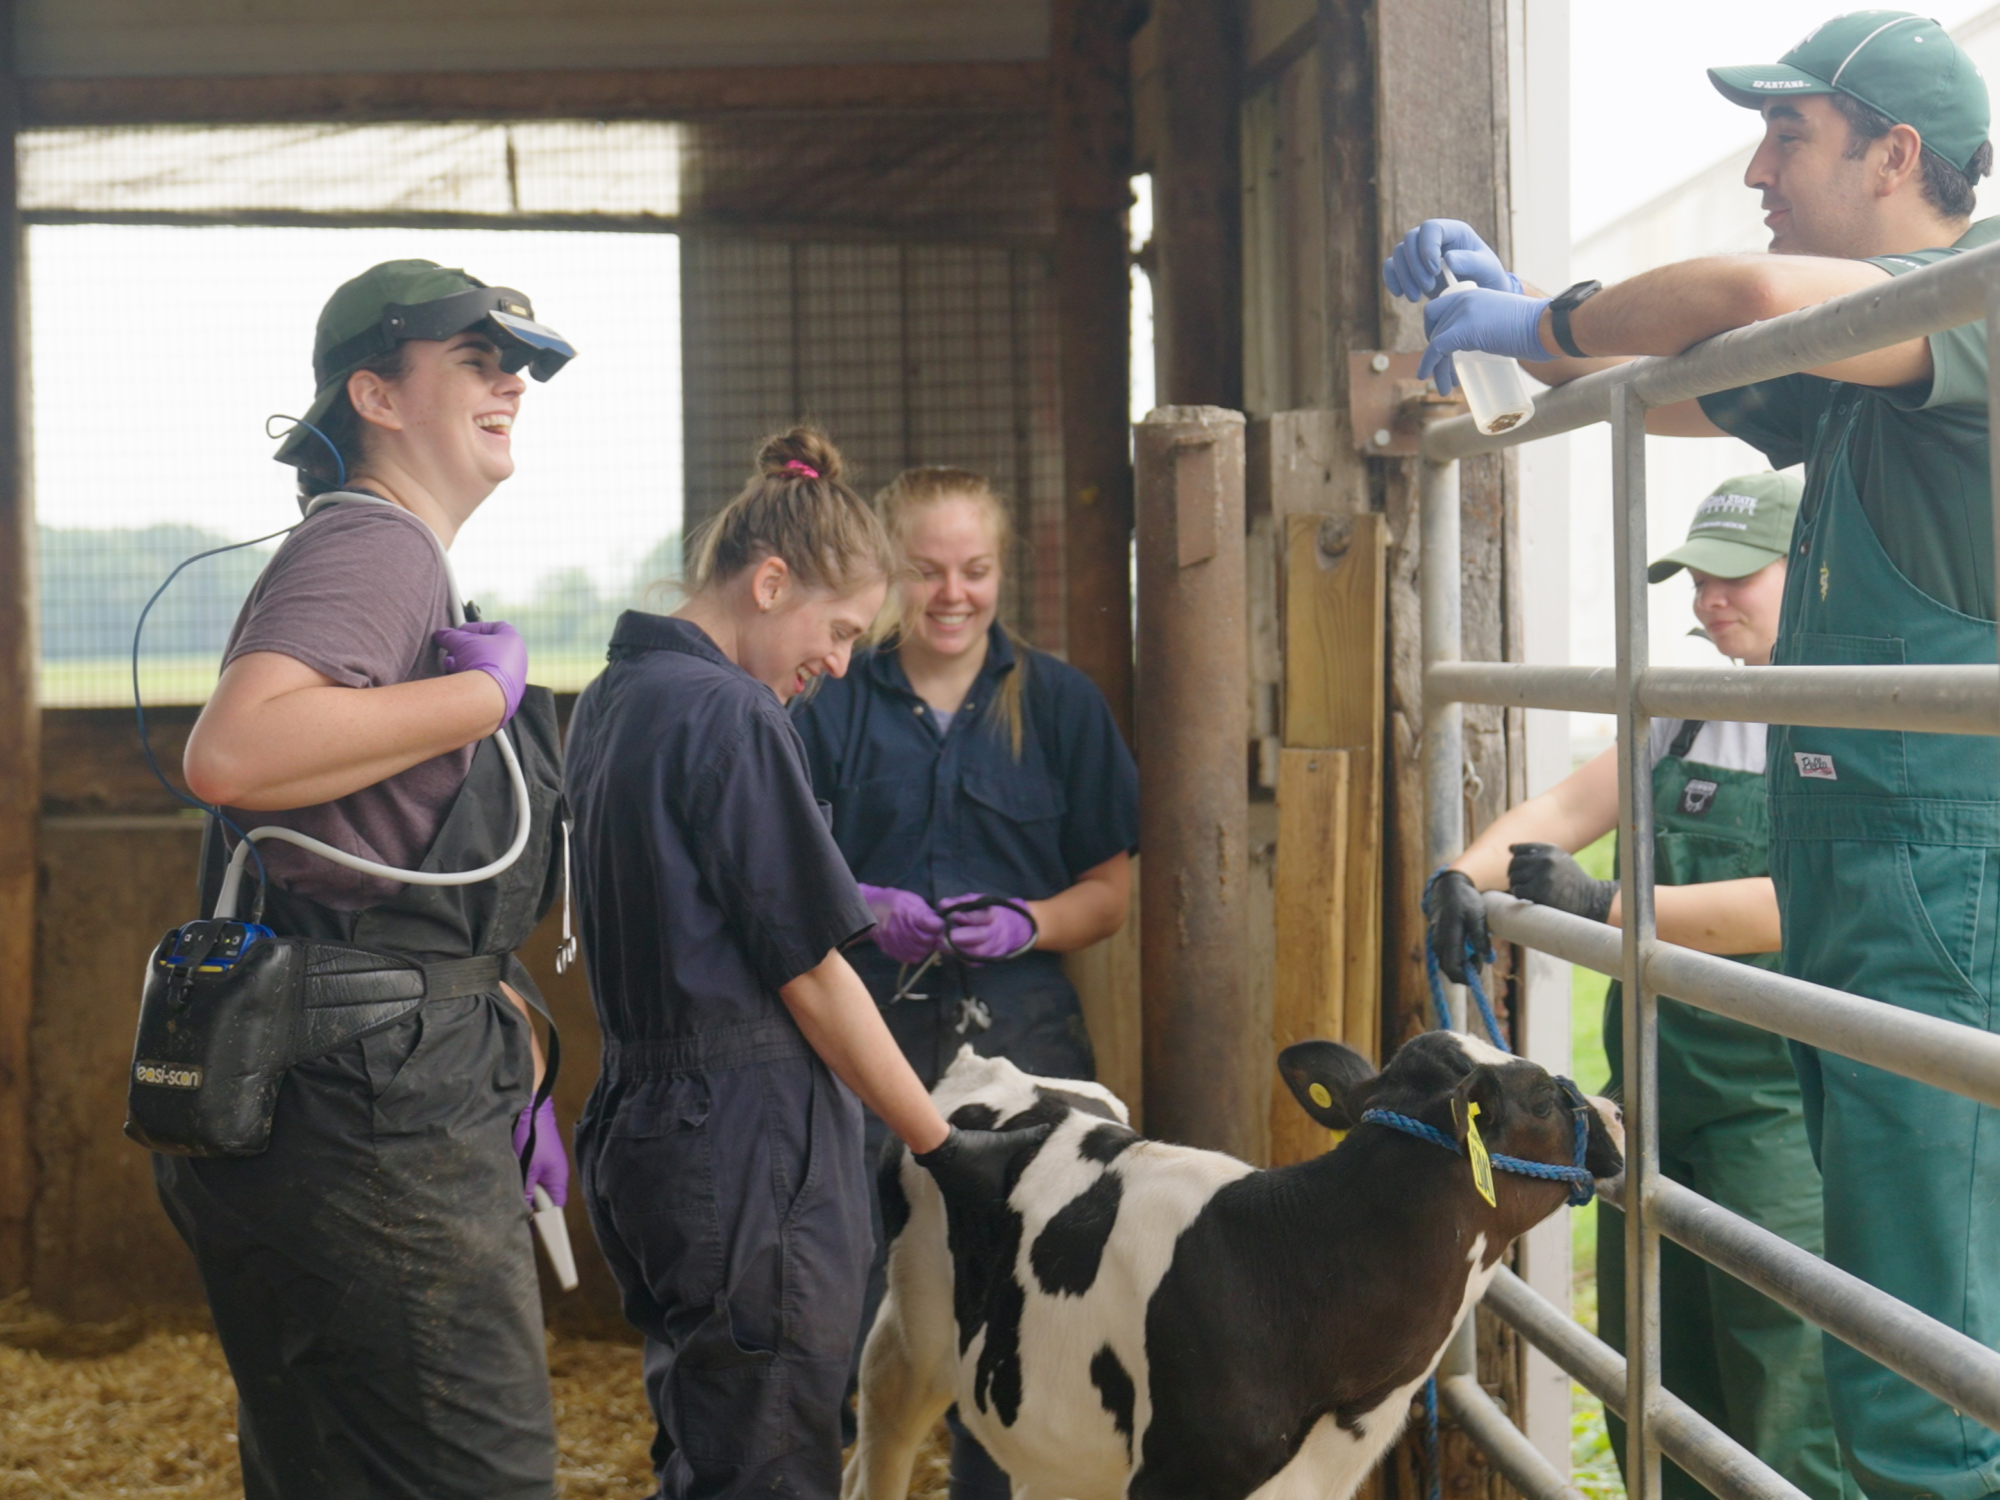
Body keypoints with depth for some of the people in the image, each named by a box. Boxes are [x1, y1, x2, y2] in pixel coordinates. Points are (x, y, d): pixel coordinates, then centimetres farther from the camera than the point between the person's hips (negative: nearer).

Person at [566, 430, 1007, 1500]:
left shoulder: (613, 700, 13)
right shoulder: (734, 717, -15)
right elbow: (811, 976, -15)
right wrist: (943, 1146, -7)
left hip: (642, 1117, 9)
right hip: (752, 1144, -9)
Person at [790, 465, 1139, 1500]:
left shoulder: (1060, 702, 8)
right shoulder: (832, 704, 6)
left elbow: (1110, 890, 8)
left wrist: (1027, 924, -11)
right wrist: (861, 909, -11)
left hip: (1020, 1035, 1)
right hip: (865, 1029, 0)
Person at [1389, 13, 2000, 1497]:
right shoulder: (1845, 372, 17)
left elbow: (1756, 295, -29)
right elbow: (1656, 390, 32)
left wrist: (1538, 323, -13)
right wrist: (1504, 300, 17)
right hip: (1844, 875, 10)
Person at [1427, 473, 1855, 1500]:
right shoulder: (1689, 715, 14)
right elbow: (1572, 806, 7)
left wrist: (1610, 909, -29)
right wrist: (1466, 875, -13)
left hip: (1781, 1112, -8)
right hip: (1657, 1096, 8)